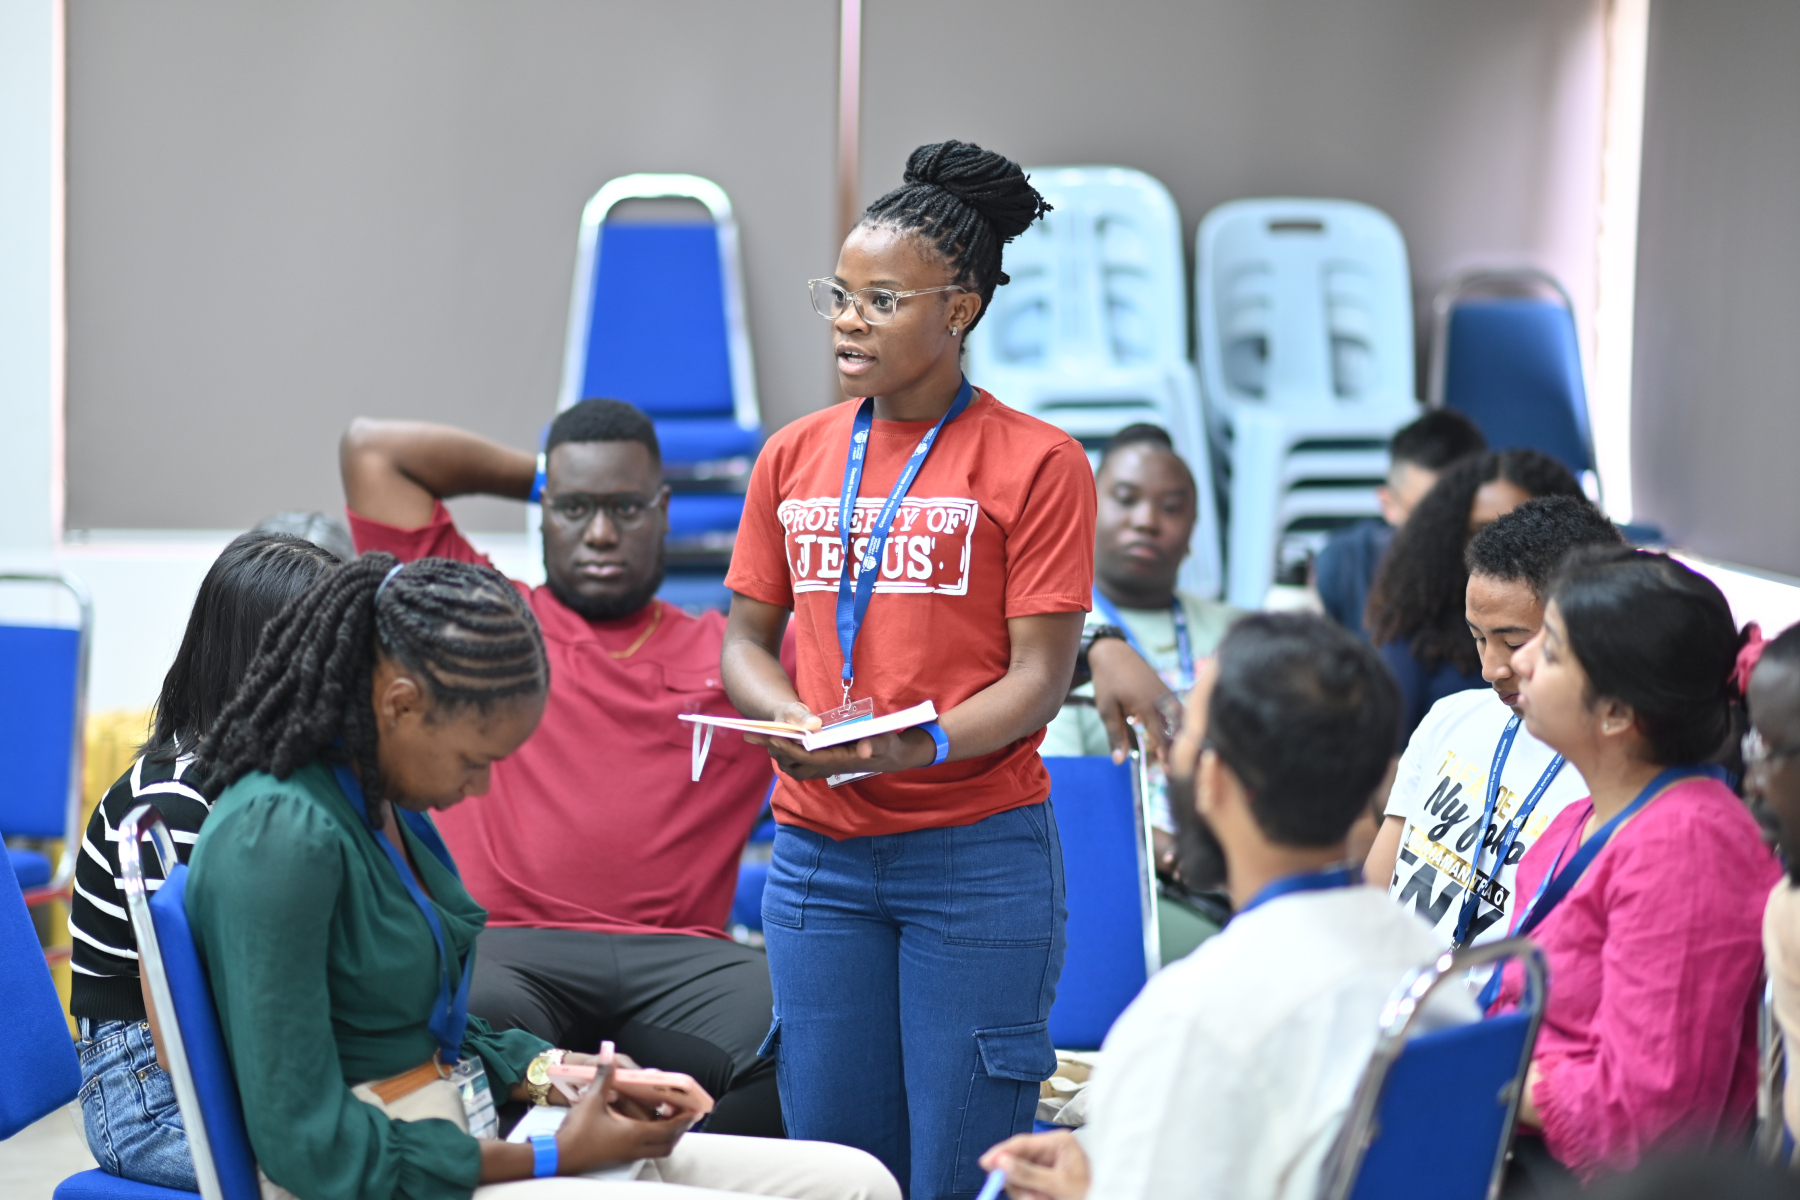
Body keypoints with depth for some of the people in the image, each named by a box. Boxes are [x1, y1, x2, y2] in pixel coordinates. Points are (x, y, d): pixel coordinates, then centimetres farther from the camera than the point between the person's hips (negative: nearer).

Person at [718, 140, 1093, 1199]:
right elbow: (747, 638, 15)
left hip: (977, 855, -4)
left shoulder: (1037, 463, -3)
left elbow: (1039, 677, -7)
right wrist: (788, 717, -7)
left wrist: (920, 744, -24)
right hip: (820, 854, 4)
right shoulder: (795, 456, 11)